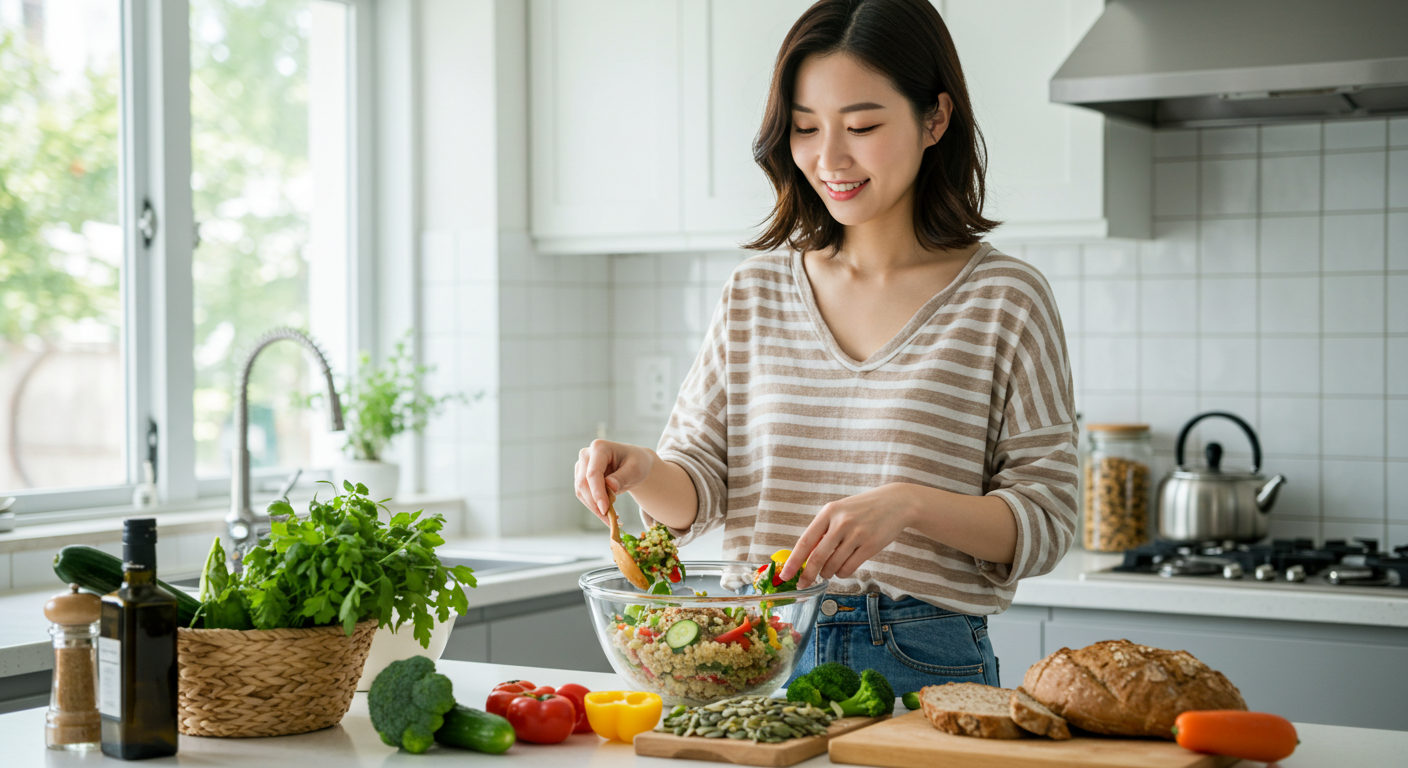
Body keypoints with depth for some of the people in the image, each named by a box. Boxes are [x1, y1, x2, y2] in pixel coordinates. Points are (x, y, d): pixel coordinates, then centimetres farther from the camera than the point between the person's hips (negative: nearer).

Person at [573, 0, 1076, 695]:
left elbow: (1045, 520, -4)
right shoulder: (755, 292, 9)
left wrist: (908, 503, -21)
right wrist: (644, 471, -13)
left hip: (925, 667, -3)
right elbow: (699, 486, 10)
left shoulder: (1004, 300, -2)